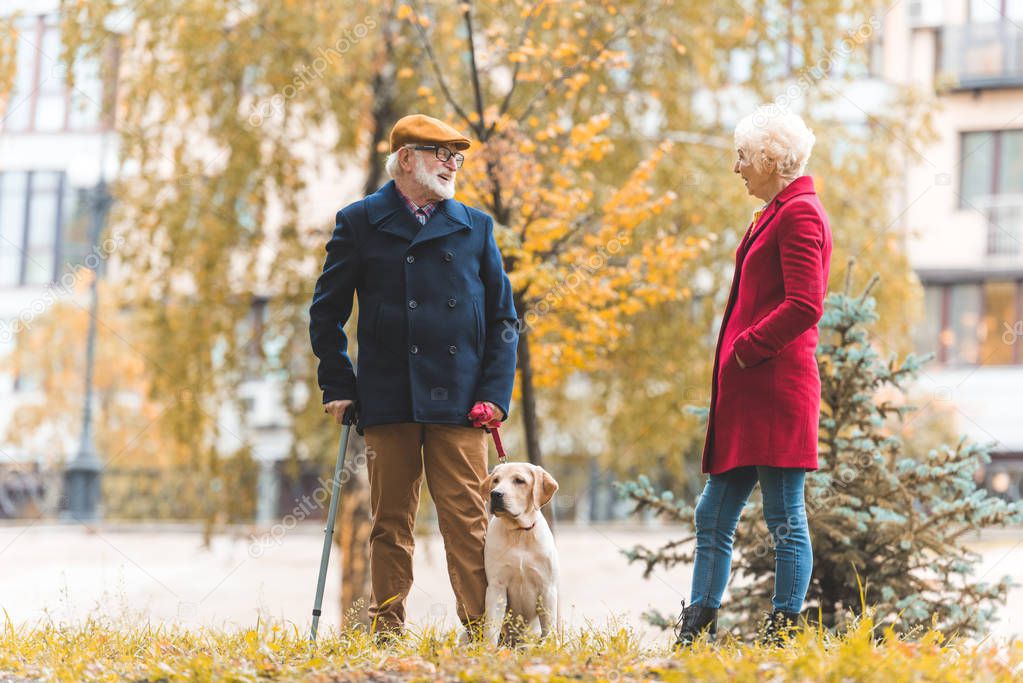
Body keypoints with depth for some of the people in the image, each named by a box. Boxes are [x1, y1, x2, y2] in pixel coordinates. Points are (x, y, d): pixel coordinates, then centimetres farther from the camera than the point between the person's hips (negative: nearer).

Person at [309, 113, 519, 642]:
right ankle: (387, 632, 10)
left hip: (459, 401, 1)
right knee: (391, 524, 4)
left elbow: (503, 318, 12)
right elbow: (327, 311, 9)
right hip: (388, 401, -1)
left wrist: (494, 394, 1)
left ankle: (482, 631, -4)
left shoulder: (475, 227, 12)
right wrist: (338, 387, 1)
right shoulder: (360, 223, 6)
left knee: (467, 520, -4)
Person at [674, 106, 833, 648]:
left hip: (777, 390, -10)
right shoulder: (775, 213, 21)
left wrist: (744, 350, -14)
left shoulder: (800, 213, -9)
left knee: (785, 518, -4)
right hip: (745, 398, 10)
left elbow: (804, 306, -19)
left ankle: (783, 632, 1)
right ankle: (696, 628, 13)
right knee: (714, 516, 10)